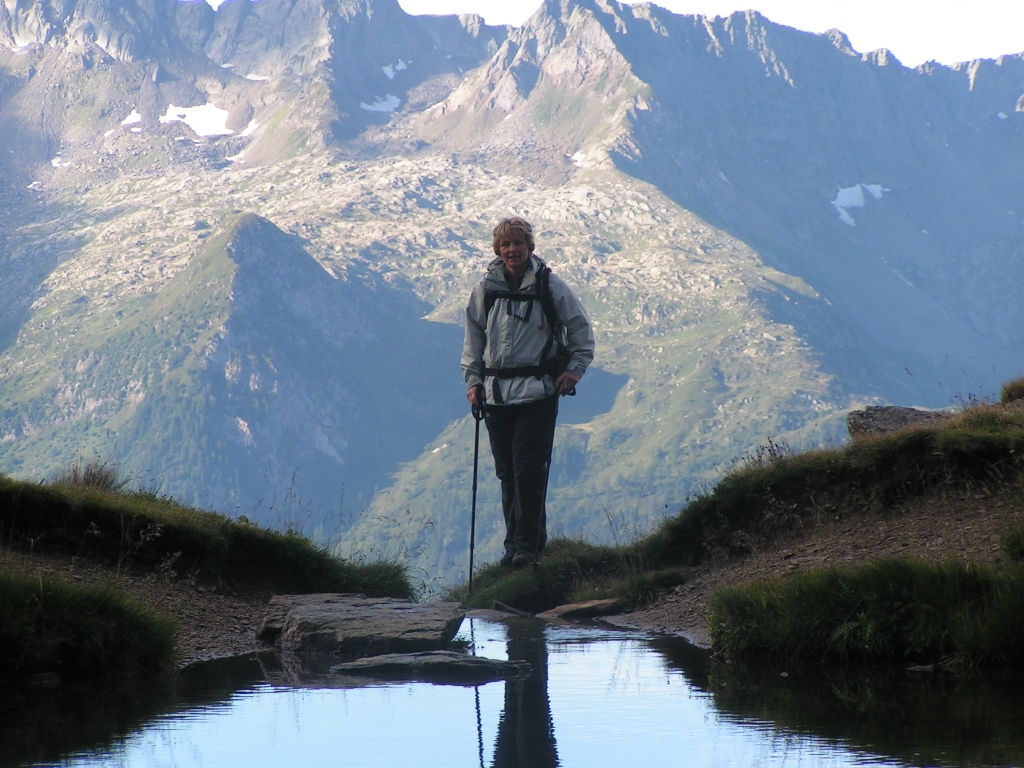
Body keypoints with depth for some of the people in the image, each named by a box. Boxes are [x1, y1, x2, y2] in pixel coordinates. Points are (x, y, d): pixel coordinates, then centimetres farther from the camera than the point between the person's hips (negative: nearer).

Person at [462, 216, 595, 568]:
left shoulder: (550, 285, -2)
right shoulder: (485, 289, 6)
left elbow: (581, 328, 8)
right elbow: (473, 338, 15)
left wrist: (576, 368, -1)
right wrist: (472, 380, 7)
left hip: (538, 392, -4)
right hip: (496, 392, 4)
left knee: (530, 469, -10)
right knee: (507, 472, 7)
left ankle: (527, 545, -6)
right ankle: (515, 542, 15)